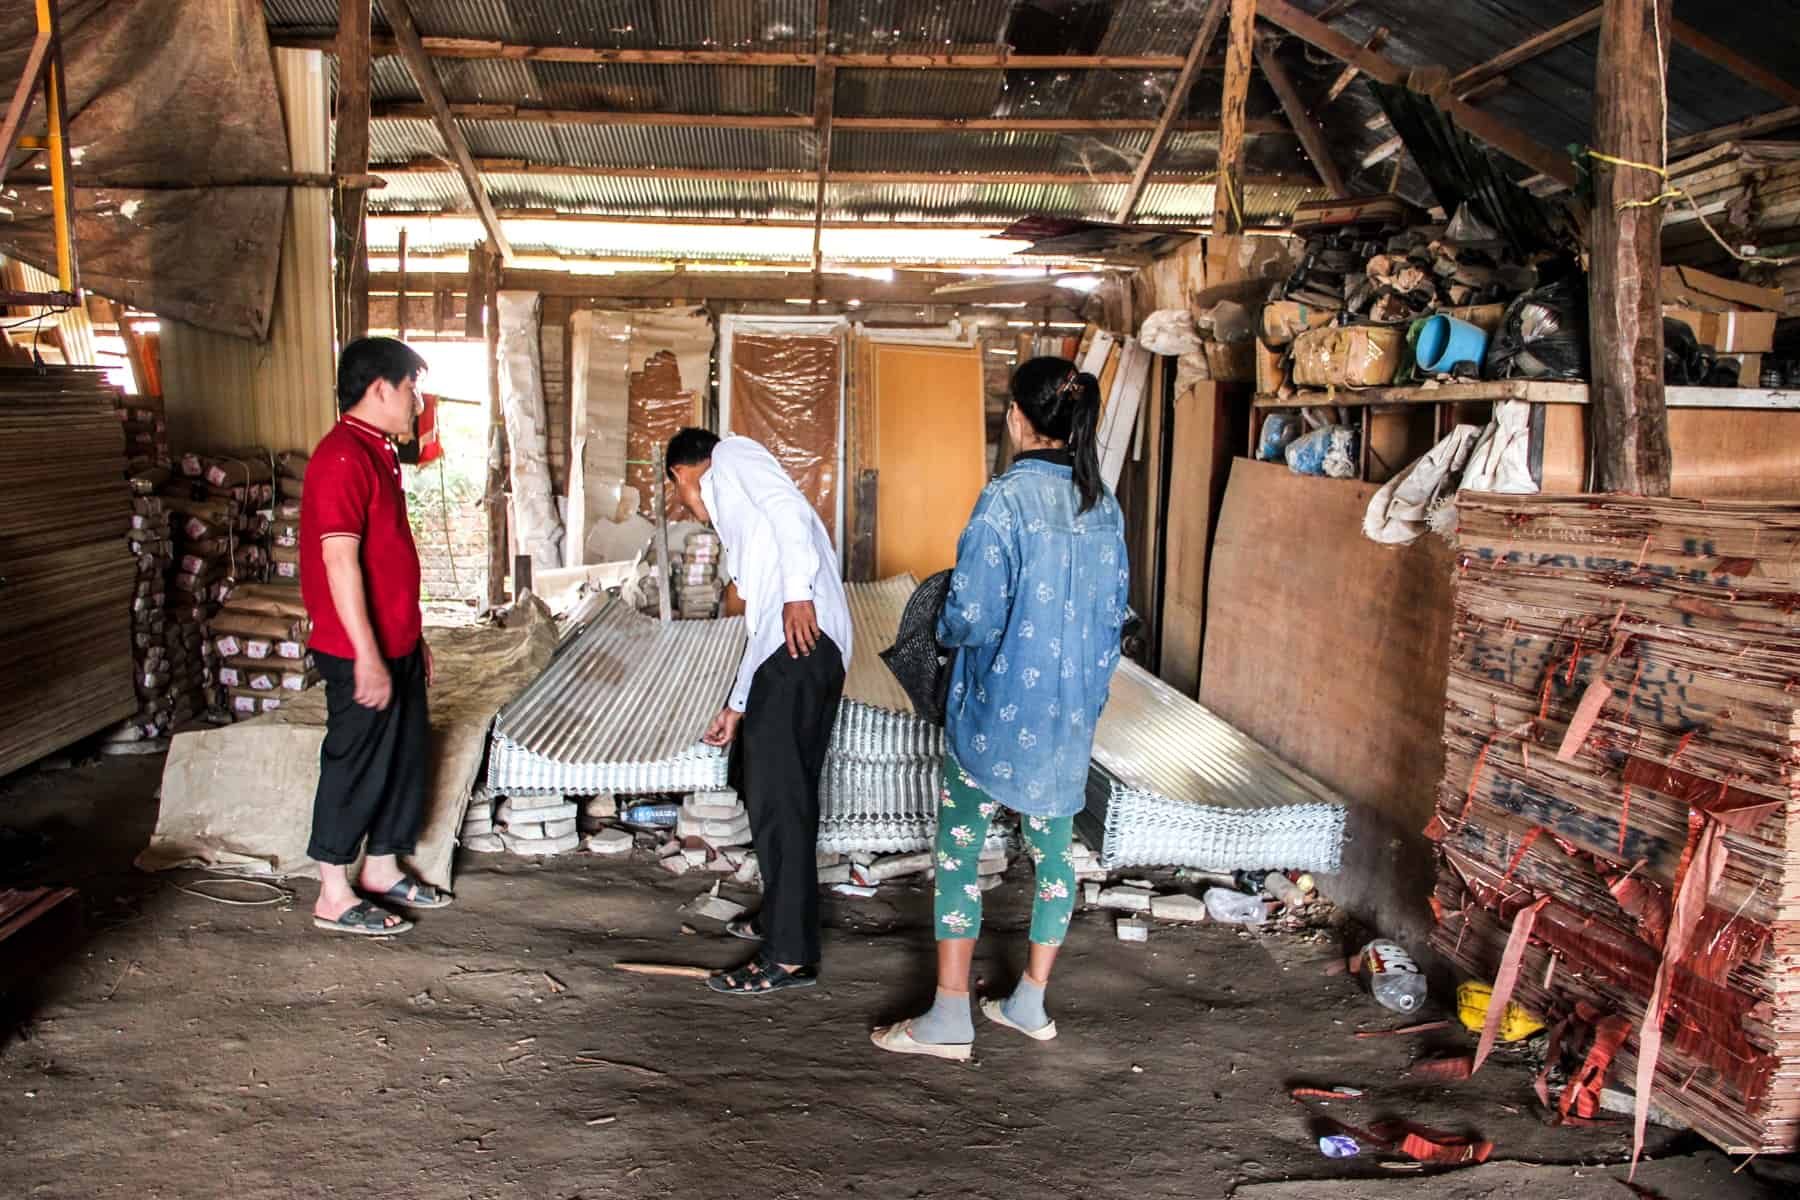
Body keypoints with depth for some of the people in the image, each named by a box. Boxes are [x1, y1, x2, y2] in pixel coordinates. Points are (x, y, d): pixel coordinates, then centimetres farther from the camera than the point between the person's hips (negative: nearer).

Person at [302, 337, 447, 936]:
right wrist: (367, 655, -25)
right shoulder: (342, 457, -18)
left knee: (405, 756, 17)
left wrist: (415, 637, 22)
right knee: (356, 767, 1)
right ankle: (334, 898, 14)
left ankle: (382, 871, 31)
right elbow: (339, 560, -23)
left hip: (396, 645, 10)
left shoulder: (377, 454, 14)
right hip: (362, 653, -10)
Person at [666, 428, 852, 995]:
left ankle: (791, 956, 1)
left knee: (778, 799, -5)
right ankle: (782, 915, 35)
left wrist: (798, 592, -22)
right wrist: (736, 705, 38)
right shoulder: (741, 514, 33)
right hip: (787, 652, 10)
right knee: (777, 790, 20)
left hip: (802, 645, -10)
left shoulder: (732, 456, 9)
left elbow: (791, 510, -12)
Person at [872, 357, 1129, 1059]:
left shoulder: (1006, 500, -19)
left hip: (998, 710, -6)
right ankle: (1031, 1004, 26)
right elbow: (1116, 610, 8)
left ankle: (949, 1018, 11)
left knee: (959, 850, 5)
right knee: (1053, 847, 15)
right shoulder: (1103, 504, 2)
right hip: (1073, 712, 6)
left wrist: (945, 626, 3)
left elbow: (971, 617, -20)